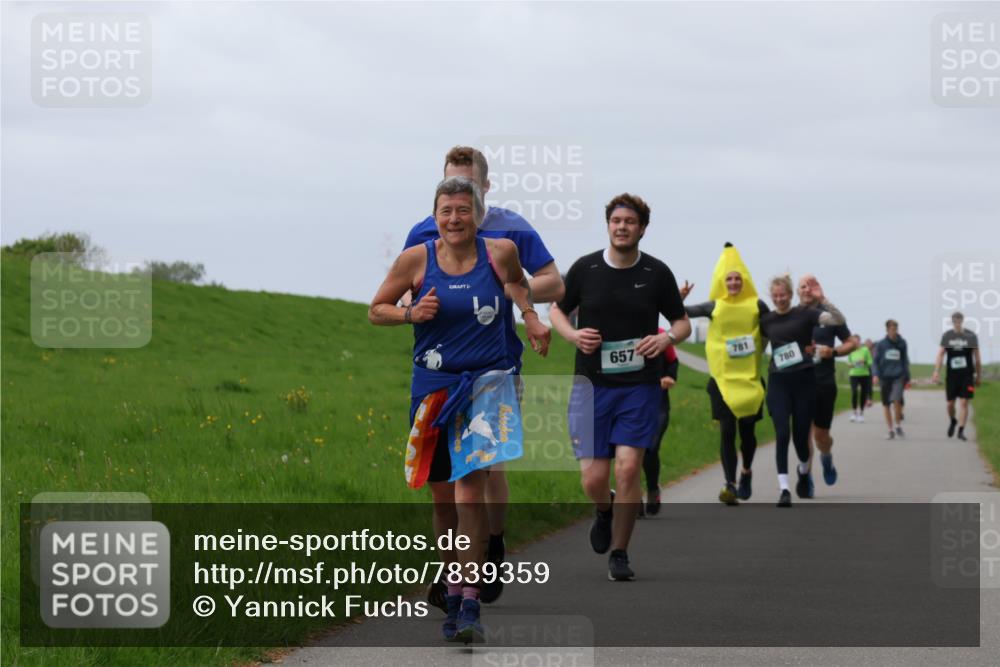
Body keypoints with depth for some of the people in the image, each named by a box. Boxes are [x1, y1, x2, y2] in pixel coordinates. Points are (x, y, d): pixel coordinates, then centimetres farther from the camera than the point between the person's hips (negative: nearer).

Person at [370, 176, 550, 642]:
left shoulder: (499, 252, 0)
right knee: (443, 494, 7)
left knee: (471, 486, -17)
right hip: (432, 385, 2)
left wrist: (530, 315, 12)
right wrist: (410, 313, -10)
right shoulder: (416, 259, -2)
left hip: (487, 381, -2)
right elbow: (376, 310, 8)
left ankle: (470, 604, -20)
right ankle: (453, 594, 24)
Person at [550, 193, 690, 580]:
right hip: (592, 384, 1)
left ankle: (619, 554, 4)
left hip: (640, 386, -1)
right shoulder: (585, 268, 2)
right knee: (593, 479, -4)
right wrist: (573, 334, -7)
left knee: (628, 469, -12)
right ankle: (604, 510, 34)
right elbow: (557, 309, 14)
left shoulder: (657, 273, 1)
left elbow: (682, 322, 10)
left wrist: (668, 337, -13)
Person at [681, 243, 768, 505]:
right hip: (723, 378, 0)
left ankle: (746, 471, 34)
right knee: (727, 431, -6)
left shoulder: (756, 306, 0)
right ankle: (730, 484, -4)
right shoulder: (714, 307, 1)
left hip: (750, 378, 0)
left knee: (747, 429, 6)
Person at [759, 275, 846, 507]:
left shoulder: (804, 314, -1)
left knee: (800, 435, 4)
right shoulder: (766, 320, 8)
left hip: (804, 379, -1)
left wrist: (822, 300, -22)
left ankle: (804, 472, 37)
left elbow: (839, 320, -10)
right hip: (778, 381, 1)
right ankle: (784, 489, -12)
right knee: (782, 434, -11)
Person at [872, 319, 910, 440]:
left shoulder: (901, 343, 6)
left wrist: (907, 378, 13)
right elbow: (875, 361, 3)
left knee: (896, 400, -19)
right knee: (886, 404, 5)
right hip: (885, 377, 1)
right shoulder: (881, 344, 2)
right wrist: (875, 374, -12)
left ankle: (898, 426, 1)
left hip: (898, 377, -1)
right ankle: (890, 430, 15)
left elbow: (905, 361, 13)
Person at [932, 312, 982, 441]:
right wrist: (936, 372, -11)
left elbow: (977, 358, 5)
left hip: (967, 375, -1)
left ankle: (961, 430, -2)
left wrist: (978, 376, 6)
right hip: (951, 374, 1)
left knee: (964, 403, -7)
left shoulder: (971, 336, 0)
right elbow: (940, 355, 0)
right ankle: (952, 421, 36)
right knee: (950, 403, 6)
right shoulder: (947, 336, 3)